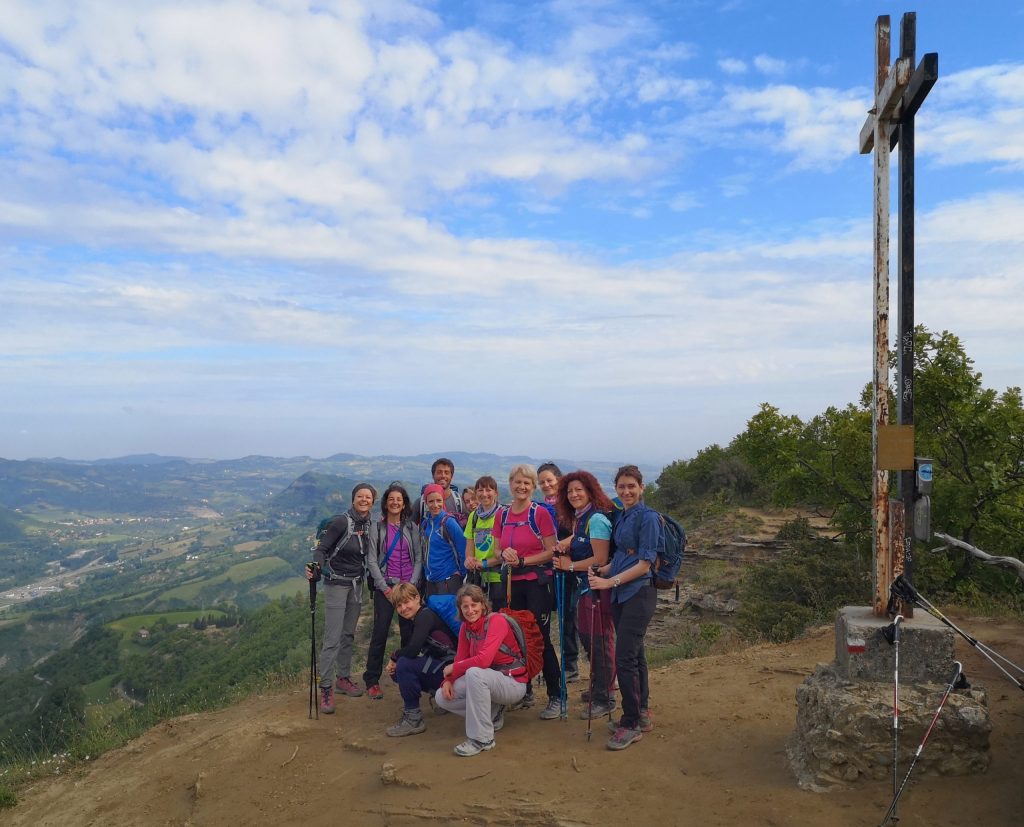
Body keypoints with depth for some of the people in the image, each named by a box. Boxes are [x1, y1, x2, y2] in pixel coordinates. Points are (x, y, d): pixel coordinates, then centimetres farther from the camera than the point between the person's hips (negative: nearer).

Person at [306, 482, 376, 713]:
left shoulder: (369, 525, 2)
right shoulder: (341, 522, -16)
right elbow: (321, 548, -19)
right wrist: (316, 567, -36)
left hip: (356, 584, 6)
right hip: (336, 584, -6)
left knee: (348, 635, 15)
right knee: (333, 638, -8)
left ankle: (344, 679, 28)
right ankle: (325, 689, -1)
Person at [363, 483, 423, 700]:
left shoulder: (412, 528, 6)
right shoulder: (377, 527, 1)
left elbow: (419, 558, 5)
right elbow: (372, 560, -1)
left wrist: (412, 584, -6)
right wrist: (384, 587, -8)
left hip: (409, 586, 2)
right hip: (385, 586, -2)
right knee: (380, 632, -6)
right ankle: (372, 681, 3)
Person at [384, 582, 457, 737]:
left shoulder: (426, 616, -18)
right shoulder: (407, 618, 8)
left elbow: (413, 649, -29)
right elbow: (406, 647, 9)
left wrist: (394, 655, -10)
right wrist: (394, 661, -11)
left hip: (449, 669, -9)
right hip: (435, 664, 9)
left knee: (404, 664, -22)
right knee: (395, 671, 6)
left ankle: (413, 719, -10)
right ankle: (437, 693, 17)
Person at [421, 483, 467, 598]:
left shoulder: (448, 522, -11)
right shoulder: (425, 524, 8)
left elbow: (463, 549, -10)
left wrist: (461, 572, -5)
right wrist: (427, 573, 15)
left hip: (448, 580, -6)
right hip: (430, 581, 6)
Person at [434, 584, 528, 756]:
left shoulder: (496, 620, -20)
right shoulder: (466, 626, 2)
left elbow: (484, 660, -30)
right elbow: (460, 659, 3)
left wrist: (453, 668, -19)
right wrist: (448, 680, -16)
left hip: (513, 683, -8)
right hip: (489, 680, 8)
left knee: (474, 673, -36)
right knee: (442, 697, -6)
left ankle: (482, 739, -24)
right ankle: (493, 714, 10)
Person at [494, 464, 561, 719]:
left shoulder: (540, 513, -7)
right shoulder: (503, 515, 7)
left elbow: (551, 551, -9)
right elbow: (497, 550, 13)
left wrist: (522, 560, -16)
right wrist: (505, 555, -10)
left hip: (537, 582, -5)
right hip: (513, 583, 5)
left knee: (541, 638, -3)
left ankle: (555, 697, 6)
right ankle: (525, 691, 25)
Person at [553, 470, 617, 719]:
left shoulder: (596, 519, -17)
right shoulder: (579, 519, 13)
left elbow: (600, 559, -22)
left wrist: (570, 565, -12)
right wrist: (565, 546, 0)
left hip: (598, 588, -10)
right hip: (584, 587, 10)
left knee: (599, 641, -2)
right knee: (587, 638, 18)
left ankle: (604, 699, 10)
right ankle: (599, 687, 34)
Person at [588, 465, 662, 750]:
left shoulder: (648, 517, -11)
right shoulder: (621, 517, 13)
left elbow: (645, 563, -16)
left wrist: (610, 581, -18)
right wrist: (601, 572, 1)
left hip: (639, 593, -8)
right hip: (620, 594, 8)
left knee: (625, 657, -9)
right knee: (634, 654, 15)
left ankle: (631, 724, 2)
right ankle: (641, 714, 27)